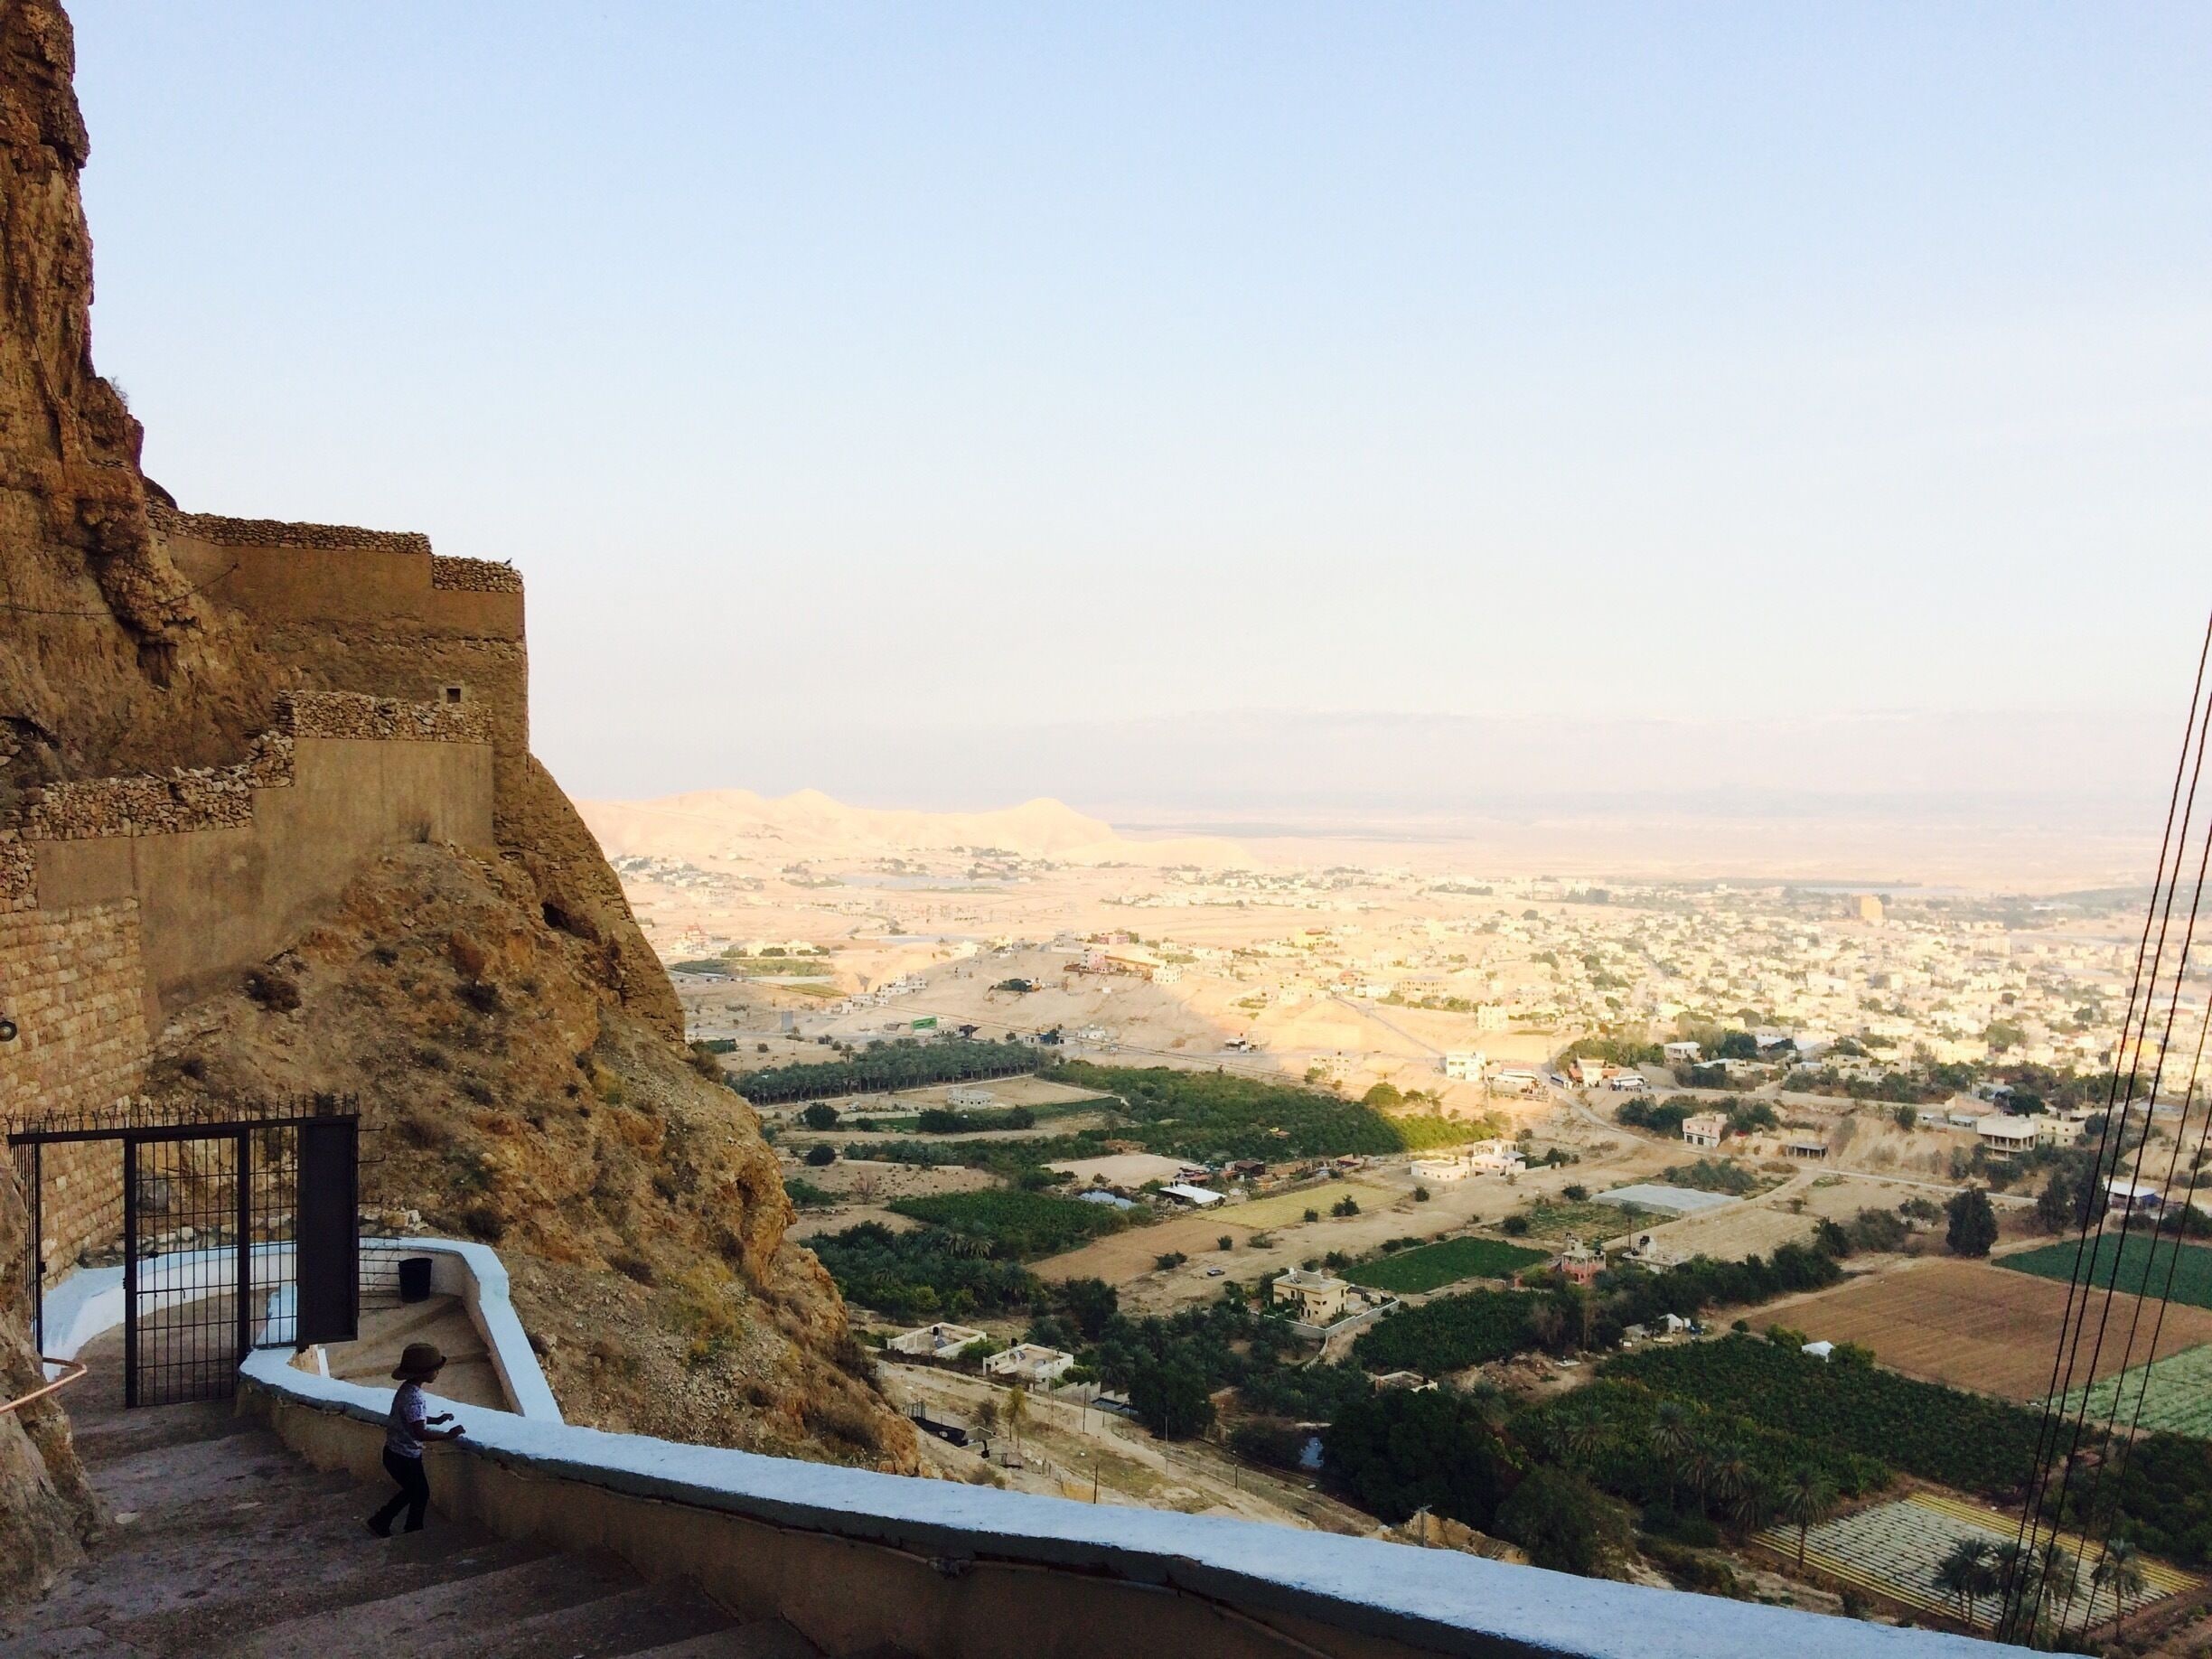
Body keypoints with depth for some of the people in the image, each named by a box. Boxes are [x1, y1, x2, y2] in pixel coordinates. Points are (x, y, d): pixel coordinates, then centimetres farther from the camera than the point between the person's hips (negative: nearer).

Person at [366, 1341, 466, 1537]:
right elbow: (420, 1433, -34)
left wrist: (436, 1420, 12)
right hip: (405, 1458, -9)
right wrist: (448, 1435, -25)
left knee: (412, 1491, 26)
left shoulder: (407, 1389, 2)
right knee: (421, 1494, 11)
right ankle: (413, 1534, 26)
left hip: (396, 1453, 9)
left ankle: (380, 1521, 35)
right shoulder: (414, 1398, -29)